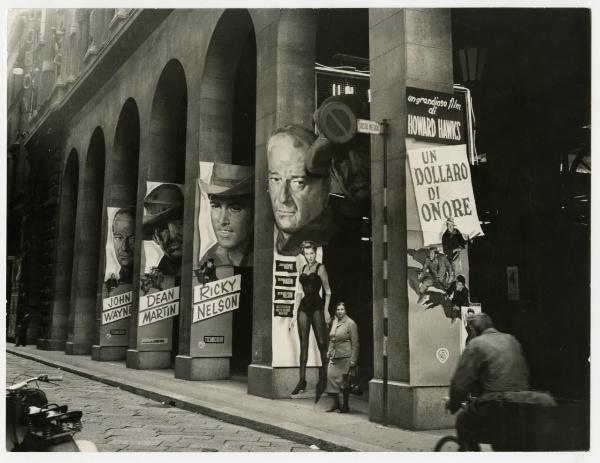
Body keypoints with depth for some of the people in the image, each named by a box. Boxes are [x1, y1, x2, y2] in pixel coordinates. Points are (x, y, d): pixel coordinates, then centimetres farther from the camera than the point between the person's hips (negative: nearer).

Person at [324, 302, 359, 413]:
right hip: (334, 356, 6)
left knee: (344, 381, 0)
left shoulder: (350, 323, -8)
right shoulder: (334, 322, 13)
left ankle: (345, 405, 13)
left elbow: (355, 343, -9)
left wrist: (353, 359, -13)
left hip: (345, 356, -6)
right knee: (331, 376, -4)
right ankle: (336, 403, 8)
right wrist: (329, 351, 14)